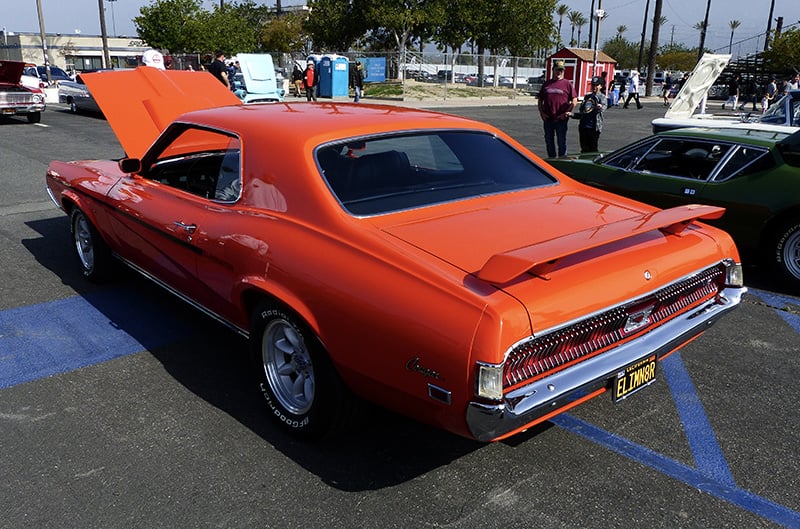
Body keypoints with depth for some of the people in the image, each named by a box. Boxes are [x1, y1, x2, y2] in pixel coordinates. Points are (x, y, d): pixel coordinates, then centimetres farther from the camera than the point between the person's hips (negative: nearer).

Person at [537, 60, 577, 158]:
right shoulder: (547, 83, 11)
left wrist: (566, 113, -10)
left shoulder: (567, 83, 2)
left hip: (561, 119, -3)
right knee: (549, 141, 11)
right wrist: (541, 112, 2)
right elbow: (540, 100, 15)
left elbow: (574, 101, -1)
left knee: (562, 142, 2)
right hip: (547, 118, 3)